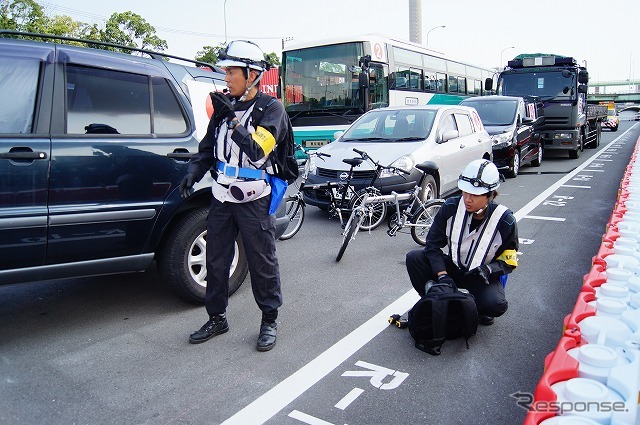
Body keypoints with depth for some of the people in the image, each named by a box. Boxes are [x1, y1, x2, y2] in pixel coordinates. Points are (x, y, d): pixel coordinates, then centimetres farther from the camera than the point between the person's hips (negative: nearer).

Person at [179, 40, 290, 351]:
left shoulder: (271, 109, -8)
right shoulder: (225, 105, 9)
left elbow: (257, 151, -21)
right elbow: (208, 146, 15)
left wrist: (232, 119, -26)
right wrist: (193, 172, -1)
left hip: (254, 200, -6)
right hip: (222, 197, 6)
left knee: (262, 262, 4)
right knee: (216, 261, 12)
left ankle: (269, 320, 20)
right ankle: (217, 318, 28)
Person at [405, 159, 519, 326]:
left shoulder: (505, 221, -17)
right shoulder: (451, 207, -14)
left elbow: (509, 261, -7)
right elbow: (433, 244, -9)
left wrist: (488, 269, -29)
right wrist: (442, 275, -23)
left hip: (483, 276, -2)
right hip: (452, 267, 3)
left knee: (496, 305, -34)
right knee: (413, 258, -21)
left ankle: (477, 310, 5)